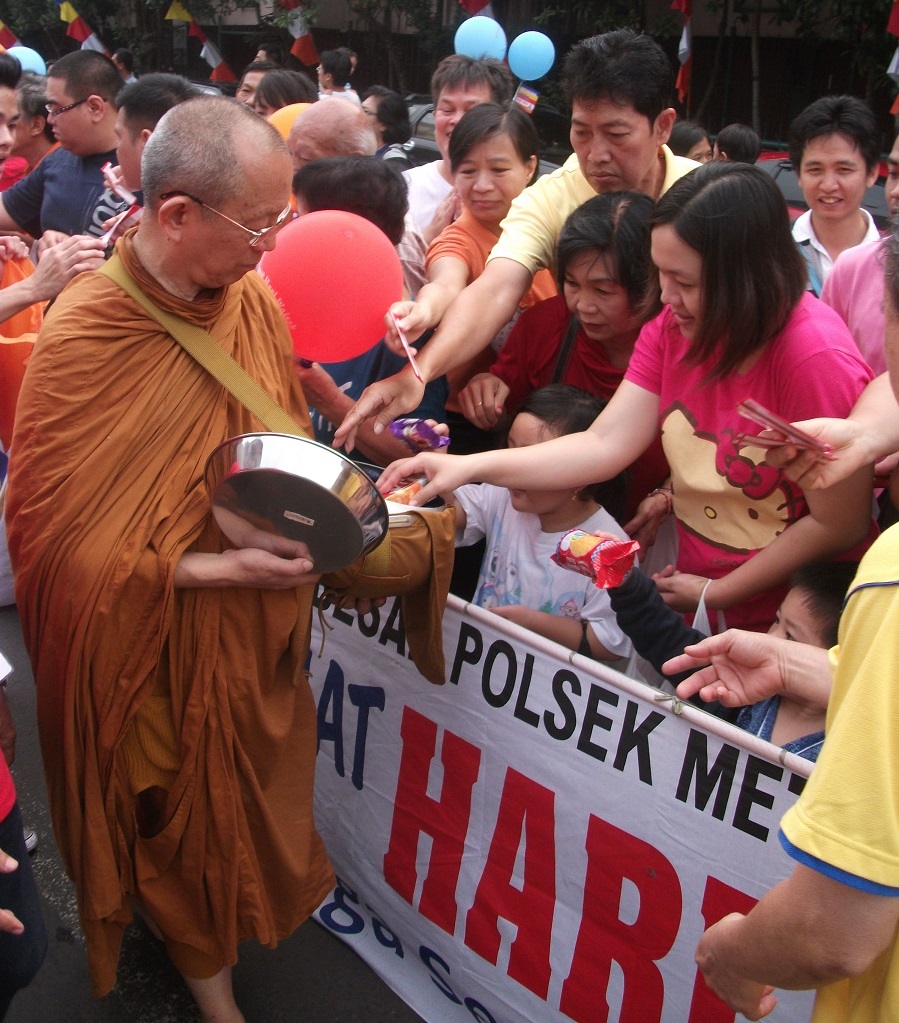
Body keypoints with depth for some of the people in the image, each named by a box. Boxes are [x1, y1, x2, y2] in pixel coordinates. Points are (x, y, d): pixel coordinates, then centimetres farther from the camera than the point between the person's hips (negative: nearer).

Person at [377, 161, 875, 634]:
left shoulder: (818, 360, -25)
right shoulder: (673, 326, -5)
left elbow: (839, 525, -19)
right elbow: (606, 443, -10)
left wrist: (715, 594, -11)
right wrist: (470, 466, -22)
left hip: (780, 622, -5)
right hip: (696, 592, 5)